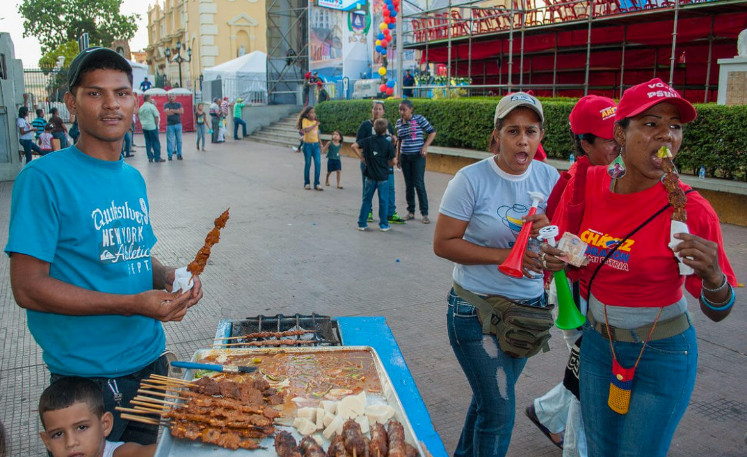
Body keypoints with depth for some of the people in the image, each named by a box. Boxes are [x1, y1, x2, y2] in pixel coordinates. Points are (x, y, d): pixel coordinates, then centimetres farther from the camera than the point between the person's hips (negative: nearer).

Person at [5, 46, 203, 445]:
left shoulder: (134, 179, 7)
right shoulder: (43, 178, -16)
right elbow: (28, 287, -19)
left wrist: (170, 277, -5)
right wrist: (133, 304, -25)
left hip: (150, 361, 7)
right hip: (88, 377, -7)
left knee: (147, 449, 23)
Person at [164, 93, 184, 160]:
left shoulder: (178, 104, 11)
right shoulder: (166, 105, 5)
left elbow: (182, 111, -6)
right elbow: (167, 113, -12)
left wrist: (172, 110, -10)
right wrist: (177, 111, -6)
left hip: (178, 124, 2)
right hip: (170, 125, -2)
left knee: (179, 140, 3)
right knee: (170, 140, -2)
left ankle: (179, 154, 10)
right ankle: (170, 155, 4)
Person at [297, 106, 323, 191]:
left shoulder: (315, 121, 9)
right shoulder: (305, 120, -7)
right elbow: (305, 130, -25)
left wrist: (320, 144, 16)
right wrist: (314, 125, -22)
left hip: (316, 144, 4)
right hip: (307, 145, -4)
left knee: (318, 163, -5)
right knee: (307, 164, 5)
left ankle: (316, 184, 1)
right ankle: (307, 183, 17)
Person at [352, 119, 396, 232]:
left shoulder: (368, 140, -1)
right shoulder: (388, 144, -8)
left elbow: (354, 146, -7)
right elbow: (393, 160, -9)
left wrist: (362, 157, 1)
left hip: (370, 176, 2)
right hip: (383, 177, -2)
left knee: (366, 200, 10)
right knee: (383, 201, 7)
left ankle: (362, 224, 13)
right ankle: (383, 225, 13)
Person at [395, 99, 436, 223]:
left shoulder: (419, 119, -7)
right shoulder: (399, 122, 8)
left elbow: (432, 132, -2)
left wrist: (425, 146, -12)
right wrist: (397, 157, 17)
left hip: (418, 156, -5)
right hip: (405, 156, 5)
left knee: (419, 184, -7)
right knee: (408, 185, 8)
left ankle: (425, 213, 0)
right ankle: (411, 212, 16)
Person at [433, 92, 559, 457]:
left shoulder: (549, 177, -1)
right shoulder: (471, 179, -15)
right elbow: (443, 243, -15)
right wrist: (502, 255, -24)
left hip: (529, 305, 5)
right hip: (477, 309, -5)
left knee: (490, 398, 21)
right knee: (499, 412, 0)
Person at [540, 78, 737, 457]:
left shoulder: (690, 209, -19)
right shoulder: (590, 183, -9)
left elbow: (717, 312, -12)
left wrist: (712, 277, -32)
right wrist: (555, 258, -11)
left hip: (661, 355, -4)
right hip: (597, 341, 4)